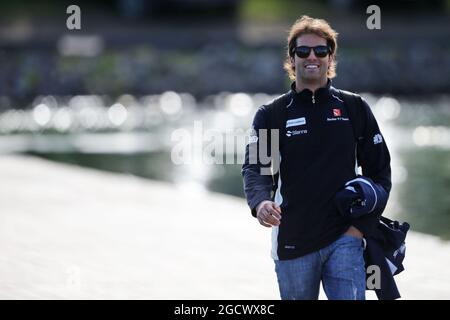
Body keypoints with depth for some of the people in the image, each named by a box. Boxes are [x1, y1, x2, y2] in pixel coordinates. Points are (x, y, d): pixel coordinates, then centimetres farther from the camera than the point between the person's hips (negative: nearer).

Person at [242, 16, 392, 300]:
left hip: (344, 239, -1)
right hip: (292, 243, 1)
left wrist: (362, 226, -3)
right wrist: (260, 203, -31)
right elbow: (254, 168, -8)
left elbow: (380, 170, 10)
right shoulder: (271, 114, 5)